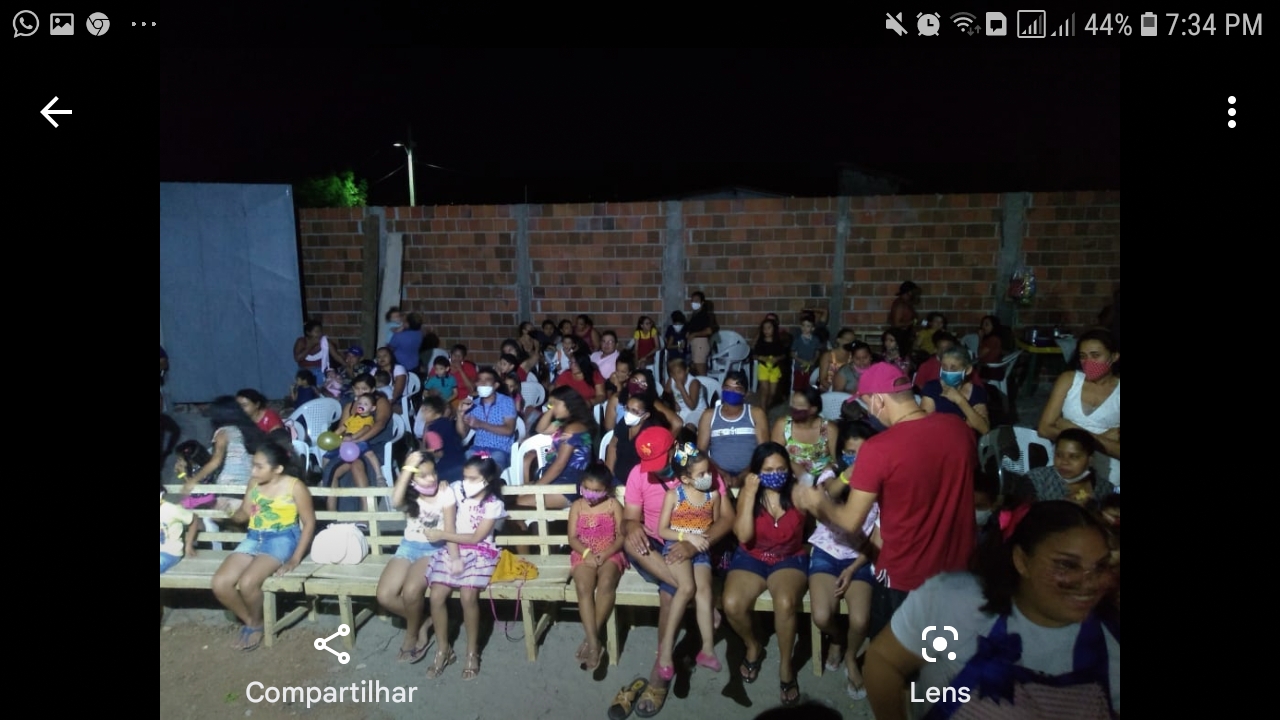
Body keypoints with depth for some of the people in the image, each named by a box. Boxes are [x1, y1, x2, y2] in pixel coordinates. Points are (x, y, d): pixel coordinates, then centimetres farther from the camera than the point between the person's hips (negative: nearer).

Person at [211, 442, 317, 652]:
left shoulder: (295, 486, -11)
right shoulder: (254, 482, 6)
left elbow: (309, 522, -8)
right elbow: (243, 515, 15)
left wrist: (296, 558, -14)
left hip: (281, 539, -6)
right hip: (254, 538, 7)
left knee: (247, 583, -27)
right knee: (219, 584, -13)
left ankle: (257, 624, 5)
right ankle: (249, 621, 12)